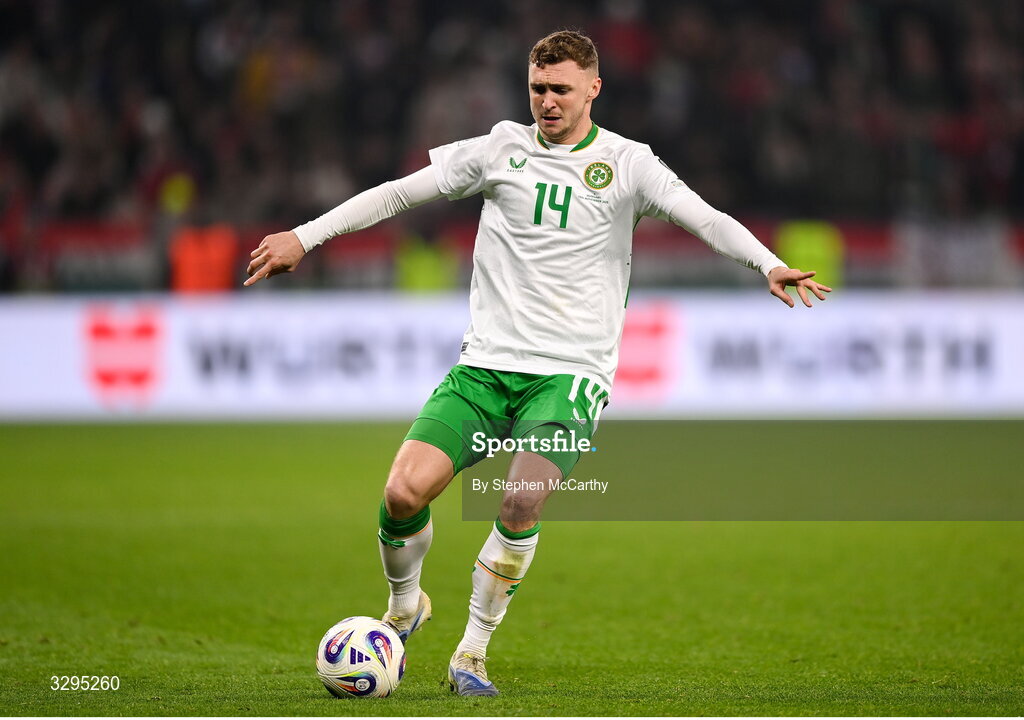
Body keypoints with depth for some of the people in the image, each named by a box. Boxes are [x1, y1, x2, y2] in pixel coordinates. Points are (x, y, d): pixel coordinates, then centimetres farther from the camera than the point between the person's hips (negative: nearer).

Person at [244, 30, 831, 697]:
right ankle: (404, 605, 15)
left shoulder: (627, 163, 3)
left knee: (525, 499, -26)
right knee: (405, 490, -16)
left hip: (571, 372, -2)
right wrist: (305, 237, 12)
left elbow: (705, 218, -9)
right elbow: (398, 193, 14)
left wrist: (768, 263, -27)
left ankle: (473, 652, -8)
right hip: (485, 365, 2)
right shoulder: (502, 149, 9)